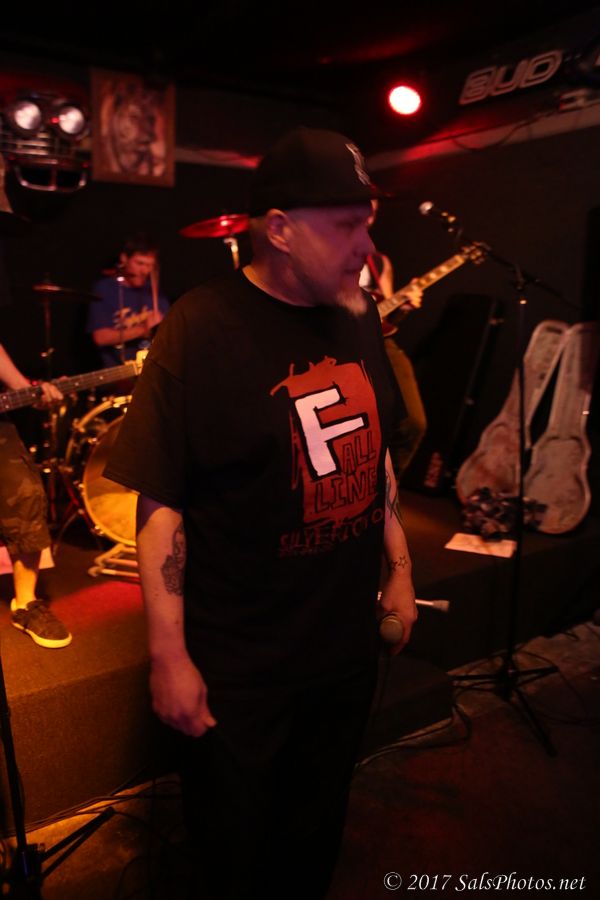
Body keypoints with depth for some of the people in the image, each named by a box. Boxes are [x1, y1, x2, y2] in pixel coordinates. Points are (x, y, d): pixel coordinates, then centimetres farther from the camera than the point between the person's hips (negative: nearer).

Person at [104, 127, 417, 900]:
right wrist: (168, 655, -15)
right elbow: (160, 502, -17)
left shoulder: (358, 317, 2)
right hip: (239, 674, -5)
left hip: (350, 647, 6)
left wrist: (400, 566, 13)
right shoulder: (202, 328, -17)